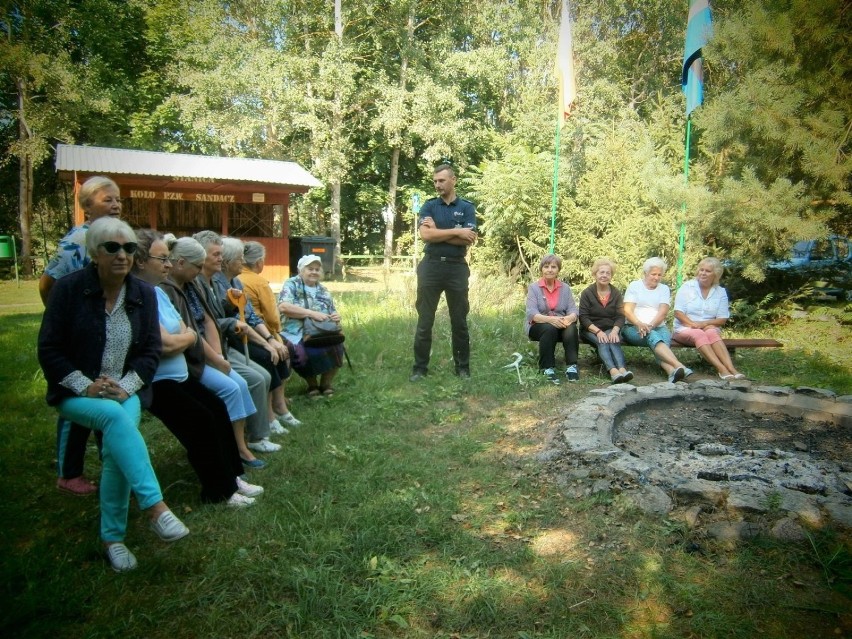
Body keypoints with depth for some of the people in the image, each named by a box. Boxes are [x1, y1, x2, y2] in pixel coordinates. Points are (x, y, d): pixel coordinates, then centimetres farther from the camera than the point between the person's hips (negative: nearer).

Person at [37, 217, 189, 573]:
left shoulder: (144, 295, 1)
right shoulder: (69, 288, -8)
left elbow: (151, 351, 2)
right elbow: (49, 349, -7)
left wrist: (124, 386, -13)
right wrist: (86, 386, -17)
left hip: (125, 391, 2)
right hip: (76, 392, -2)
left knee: (116, 447, -26)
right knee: (116, 417, -35)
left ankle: (113, 538, -10)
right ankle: (155, 507, -37)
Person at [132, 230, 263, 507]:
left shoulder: (157, 291, 9)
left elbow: (187, 333, 9)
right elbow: (166, 344, -26)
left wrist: (179, 339, -14)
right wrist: (187, 337, -5)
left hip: (179, 374, 9)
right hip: (155, 382, -9)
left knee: (217, 408, 3)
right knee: (202, 420, -11)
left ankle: (231, 476, 14)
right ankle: (219, 492, 5)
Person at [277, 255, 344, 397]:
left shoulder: (323, 291, 18)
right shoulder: (291, 285, 0)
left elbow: (333, 314, 21)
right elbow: (283, 307, -17)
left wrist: (337, 317, -6)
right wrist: (312, 313, -22)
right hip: (296, 334, -4)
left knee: (336, 347, -25)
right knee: (305, 353, -35)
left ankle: (326, 383, 0)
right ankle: (312, 384, -5)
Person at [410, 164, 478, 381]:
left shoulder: (467, 207, 5)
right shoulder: (429, 206, 6)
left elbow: (469, 239, -9)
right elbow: (425, 235, -11)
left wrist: (437, 231, -9)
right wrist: (457, 231, -11)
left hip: (457, 268, 0)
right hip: (431, 266, 0)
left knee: (459, 321, 7)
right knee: (424, 321, 3)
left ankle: (463, 367, 18)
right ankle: (420, 367, 12)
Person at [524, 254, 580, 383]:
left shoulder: (565, 288, 8)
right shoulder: (534, 288, 0)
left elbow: (573, 309, -3)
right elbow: (531, 313, -14)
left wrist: (569, 318, -28)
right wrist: (550, 319, -32)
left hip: (561, 324, 2)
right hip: (538, 326, -2)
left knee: (571, 327, -30)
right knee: (549, 328, -35)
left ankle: (572, 366, -31)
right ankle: (547, 368, -27)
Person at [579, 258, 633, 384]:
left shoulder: (616, 293, 8)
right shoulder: (587, 293, 0)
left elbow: (620, 317, 2)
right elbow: (583, 317, -7)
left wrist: (614, 331, -19)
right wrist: (598, 331, -22)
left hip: (611, 329, 2)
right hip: (591, 330, -2)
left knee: (613, 340, -31)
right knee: (602, 341, -33)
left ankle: (622, 369, -52)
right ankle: (613, 371, -54)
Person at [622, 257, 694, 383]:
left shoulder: (664, 289, 15)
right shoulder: (634, 286, 10)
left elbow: (663, 312, 0)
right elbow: (627, 310, -3)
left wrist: (650, 325, -20)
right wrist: (639, 323, -23)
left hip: (658, 326, 3)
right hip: (634, 327, -2)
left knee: (665, 336, -33)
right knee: (652, 336, -35)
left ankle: (671, 371, -60)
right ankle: (679, 366, -57)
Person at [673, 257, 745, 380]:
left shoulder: (721, 292, 8)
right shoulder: (687, 287, 2)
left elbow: (722, 319, 4)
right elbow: (678, 313, -4)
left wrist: (704, 323, -15)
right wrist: (693, 324, -20)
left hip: (709, 328, 2)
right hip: (685, 328, -2)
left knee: (712, 333, -34)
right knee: (699, 334, -36)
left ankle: (731, 369, -49)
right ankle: (722, 369, -51)